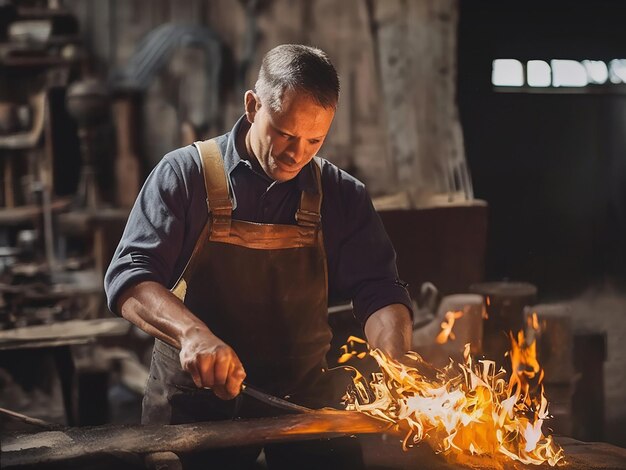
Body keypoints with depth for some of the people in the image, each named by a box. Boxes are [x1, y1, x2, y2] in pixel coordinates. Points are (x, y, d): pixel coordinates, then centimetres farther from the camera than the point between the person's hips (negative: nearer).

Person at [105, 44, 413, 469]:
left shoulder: (341, 195, 1)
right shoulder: (185, 173, -7)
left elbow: (379, 292, -3)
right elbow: (130, 277, -14)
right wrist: (192, 332, -34)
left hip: (302, 398, 2)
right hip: (192, 398, -2)